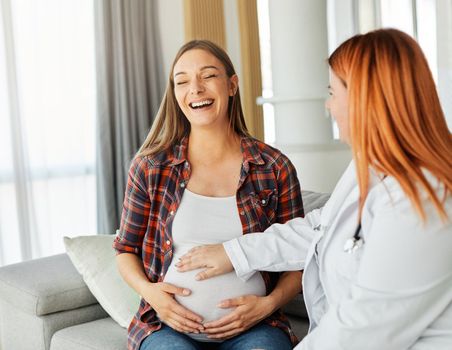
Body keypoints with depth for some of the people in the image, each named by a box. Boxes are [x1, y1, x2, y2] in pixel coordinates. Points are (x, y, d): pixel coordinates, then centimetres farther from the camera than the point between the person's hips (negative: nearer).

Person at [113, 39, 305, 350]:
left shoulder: (276, 169, 1)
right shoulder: (149, 167, 2)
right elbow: (126, 249, 12)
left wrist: (270, 303, -9)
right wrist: (148, 290, -7)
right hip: (170, 324, 0)